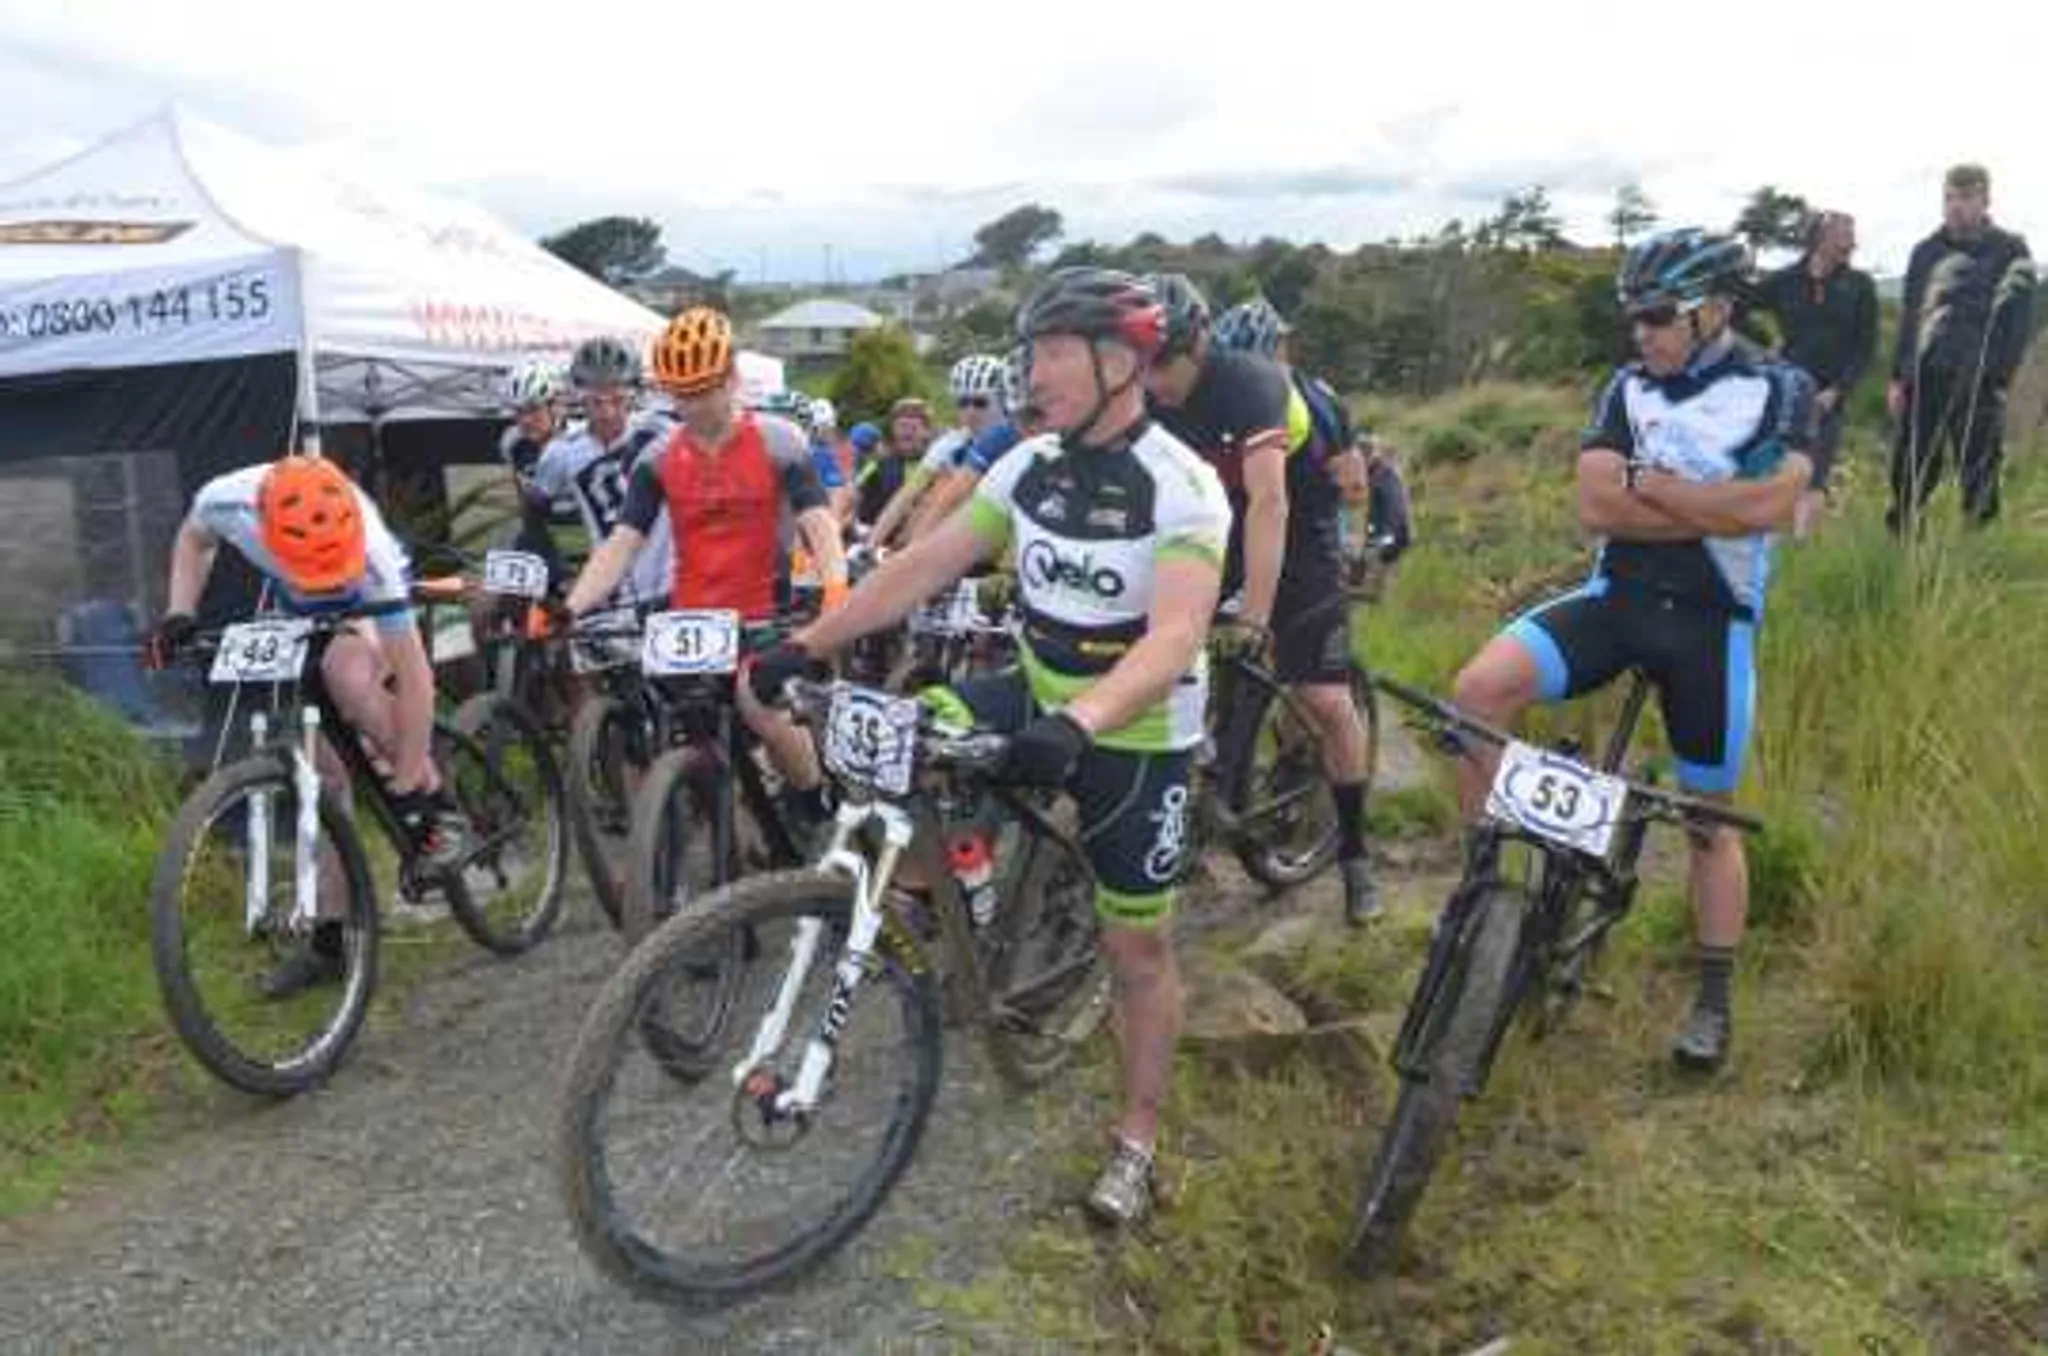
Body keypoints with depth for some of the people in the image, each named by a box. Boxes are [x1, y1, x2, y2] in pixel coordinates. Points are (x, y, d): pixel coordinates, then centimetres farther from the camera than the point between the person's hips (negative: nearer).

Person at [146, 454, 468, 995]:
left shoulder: (370, 551, -41)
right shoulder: (227, 500, -31)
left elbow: (414, 677, -37)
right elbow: (193, 539, -2)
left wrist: (410, 786, -35)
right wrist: (179, 615, -19)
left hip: (367, 615, -4)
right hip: (298, 627, 4)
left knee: (348, 672, -38)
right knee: (323, 772, -1)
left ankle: (439, 803, -16)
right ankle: (330, 936, 12)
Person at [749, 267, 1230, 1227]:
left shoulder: (1181, 488, -22)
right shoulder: (1028, 466, -5)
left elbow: (1175, 637, -36)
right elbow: (921, 567, -5)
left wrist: (1078, 725, -52)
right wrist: (805, 644, -13)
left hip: (1137, 736, -5)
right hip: (1038, 700, 5)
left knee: (1137, 945, 5)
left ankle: (1137, 1141, 26)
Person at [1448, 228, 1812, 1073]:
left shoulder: (1780, 390, -2)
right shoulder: (1628, 387, 5)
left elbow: (1768, 505, -18)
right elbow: (1594, 507, -8)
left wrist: (1644, 482, -11)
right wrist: (1714, 509, -13)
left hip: (1713, 621, -2)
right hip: (1617, 595, 2)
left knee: (1711, 820, 8)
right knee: (1481, 687, -24)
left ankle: (1714, 1002, 25)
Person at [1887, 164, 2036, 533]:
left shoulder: (2010, 250, 4)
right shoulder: (1927, 251, 14)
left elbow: (2020, 321, -2)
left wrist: (1998, 376, -12)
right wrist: (1898, 376, 10)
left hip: (1978, 382, -3)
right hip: (1923, 377, 3)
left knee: (1978, 481, -1)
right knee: (1909, 474, 6)